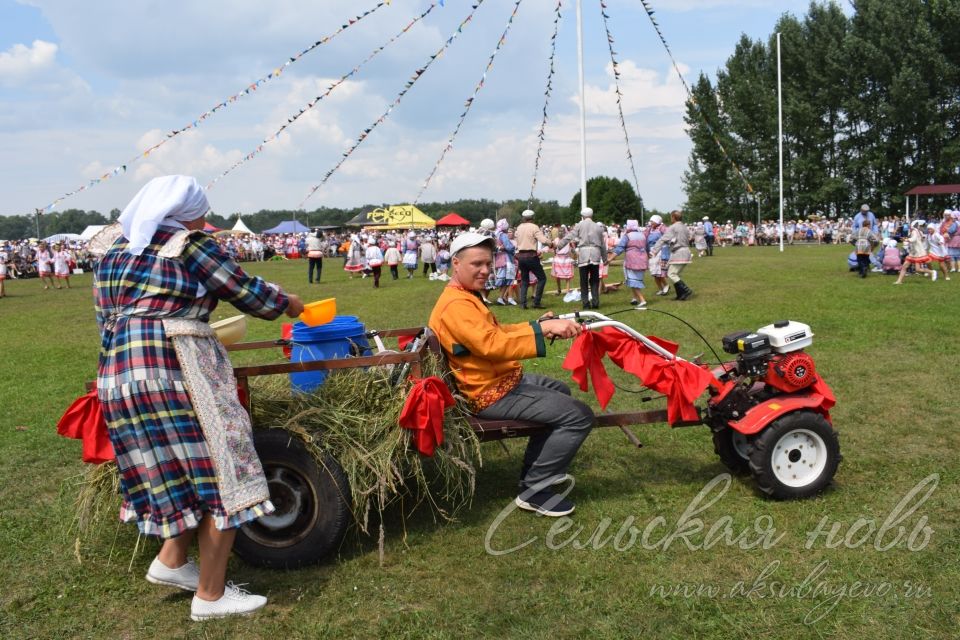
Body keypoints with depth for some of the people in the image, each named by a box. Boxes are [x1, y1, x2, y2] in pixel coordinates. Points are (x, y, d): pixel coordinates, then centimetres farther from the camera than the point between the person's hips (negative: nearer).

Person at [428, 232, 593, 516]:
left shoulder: (464, 296, 14)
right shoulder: (456, 305, -22)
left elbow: (495, 333, 16)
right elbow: (493, 346, -34)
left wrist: (537, 325, 4)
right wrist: (543, 328, -35)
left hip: (499, 380, 12)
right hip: (493, 394, -11)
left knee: (559, 390, 31)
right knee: (579, 415, -15)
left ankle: (535, 469, 33)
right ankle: (534, 490, -5)